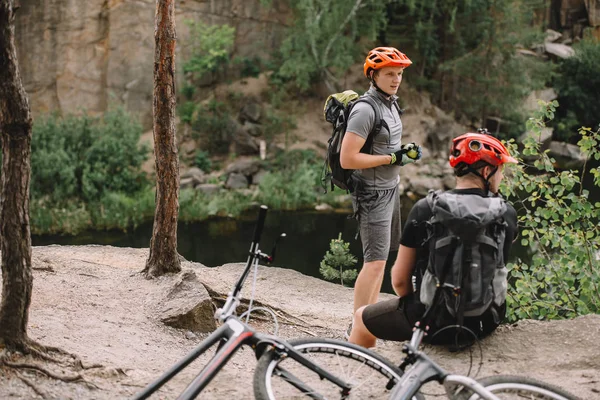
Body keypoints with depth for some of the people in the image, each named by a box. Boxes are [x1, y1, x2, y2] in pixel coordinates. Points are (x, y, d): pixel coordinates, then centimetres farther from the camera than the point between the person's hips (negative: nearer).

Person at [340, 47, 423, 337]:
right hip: (372, 193, -10)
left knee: (380, 258, 14)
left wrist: (405, 151, 5)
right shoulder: (365, 109, -20)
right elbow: (347, 159, -26)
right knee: (375, 261, -11)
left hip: (390, 188, 10)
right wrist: (392, 158, -22)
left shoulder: (390, 103, 10)